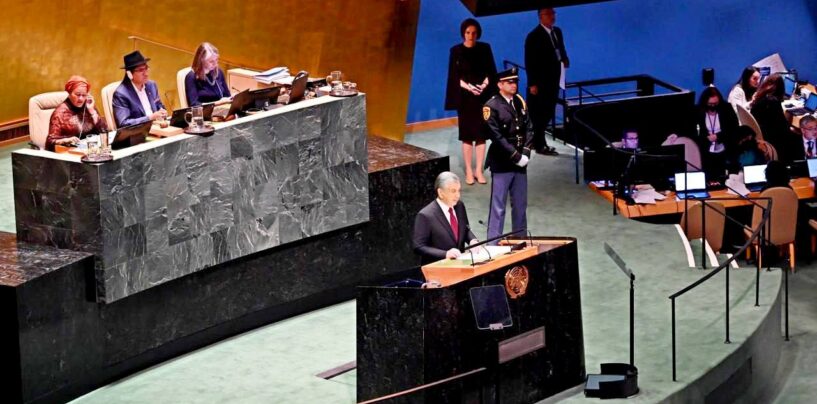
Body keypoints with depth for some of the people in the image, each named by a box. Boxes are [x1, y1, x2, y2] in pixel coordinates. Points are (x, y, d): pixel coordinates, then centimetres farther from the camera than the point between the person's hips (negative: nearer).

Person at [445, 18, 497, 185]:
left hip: (483, 96, 1)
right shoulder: (456, 51, -1)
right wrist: (468, 86, -18)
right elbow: (453, 76, -3)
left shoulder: (485, 48, 4)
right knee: (467, 134, 1)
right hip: (464, 97, -1)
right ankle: (468, 171, 7)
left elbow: (492, 71, 4)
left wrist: (485, 84, -15)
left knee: (481, 133, 0)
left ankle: (479, 170, 6)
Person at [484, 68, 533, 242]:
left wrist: (525, 153, -6)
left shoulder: (520, 102, 8)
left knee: (520, 205, 14)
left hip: (520, 162, 6)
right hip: (501, 164, -6)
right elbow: (496, 137, -16)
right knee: (498, 207, -3)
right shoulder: (492, 107, -12)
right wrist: (516, 156, -15)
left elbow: (529, 129, 7)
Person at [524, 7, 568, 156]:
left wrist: (564, 59, -2)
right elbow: (529, 62, -14)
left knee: (548, 112, 12)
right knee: (540, 113, 1)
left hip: (553, 80, 7)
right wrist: (532, 84, -16)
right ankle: (540, 145, 9)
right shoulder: (534, 36, -13)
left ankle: (536, 139, 26)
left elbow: (561, 50, 21)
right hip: (540, 82, -7)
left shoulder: (557, 31, 9)